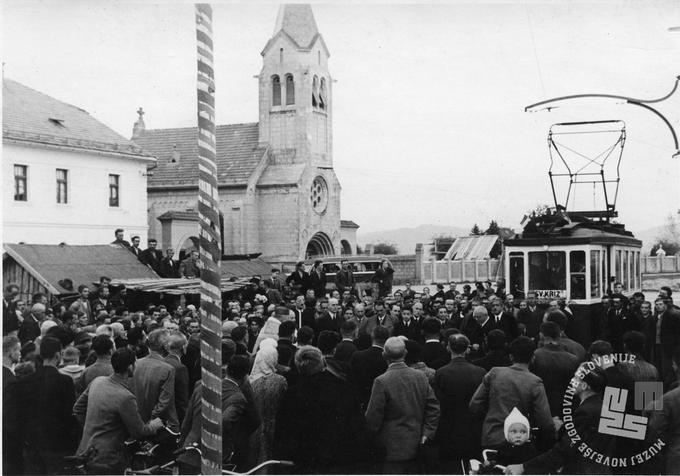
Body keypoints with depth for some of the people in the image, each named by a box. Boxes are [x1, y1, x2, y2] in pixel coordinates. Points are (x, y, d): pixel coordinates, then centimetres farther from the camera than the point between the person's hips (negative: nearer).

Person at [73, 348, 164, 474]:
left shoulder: (97, 382, -1)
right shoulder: (125, 398, -24)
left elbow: (77, 409, 12)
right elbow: (139, 432, -12)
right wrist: (154, 425, 7)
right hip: (106, 462, -8)